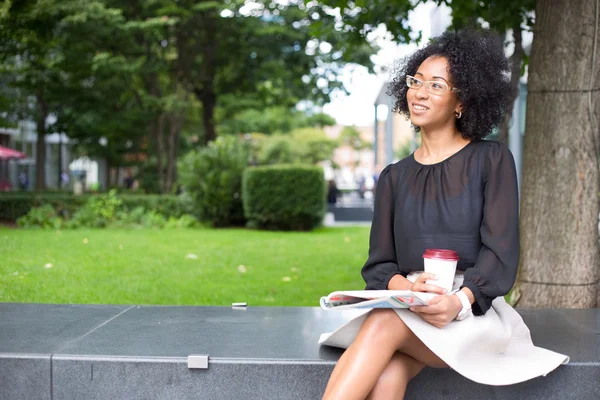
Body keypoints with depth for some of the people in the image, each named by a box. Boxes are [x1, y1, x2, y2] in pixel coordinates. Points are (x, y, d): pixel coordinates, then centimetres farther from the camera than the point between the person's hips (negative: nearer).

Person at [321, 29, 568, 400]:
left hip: (475, 312, -3)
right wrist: (406, 288, -17)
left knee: (385, 324, -34)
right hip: (405, 310, 3)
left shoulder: (491, 160, 4)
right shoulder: (394, 177, 15)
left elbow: (501, 254, -5)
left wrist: (460, 301, -25)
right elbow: (379, 264, 7)